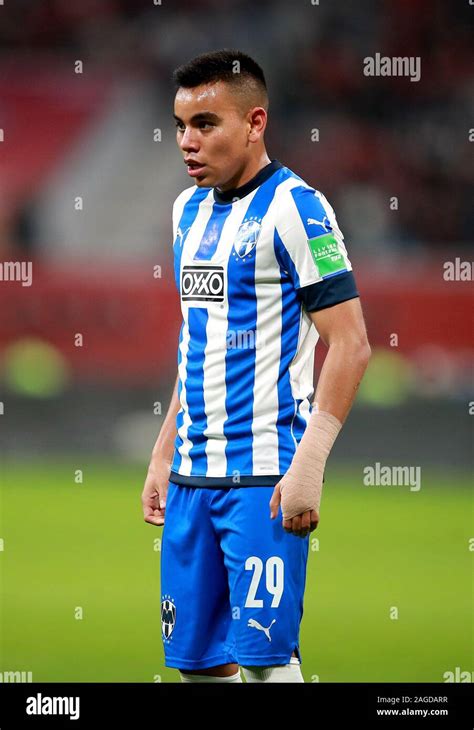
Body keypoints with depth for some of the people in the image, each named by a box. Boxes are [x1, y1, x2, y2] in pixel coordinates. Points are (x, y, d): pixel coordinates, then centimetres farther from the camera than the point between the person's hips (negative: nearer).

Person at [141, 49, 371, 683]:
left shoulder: (294, 208, -10)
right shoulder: (189, 209, 14)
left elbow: (350, 344, -13)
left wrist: (308, 465, -20)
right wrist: (163, 455, 20)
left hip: (264, 476, -8)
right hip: (194, 475, 8)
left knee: (263, 657, -11)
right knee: (195, 658, 8)